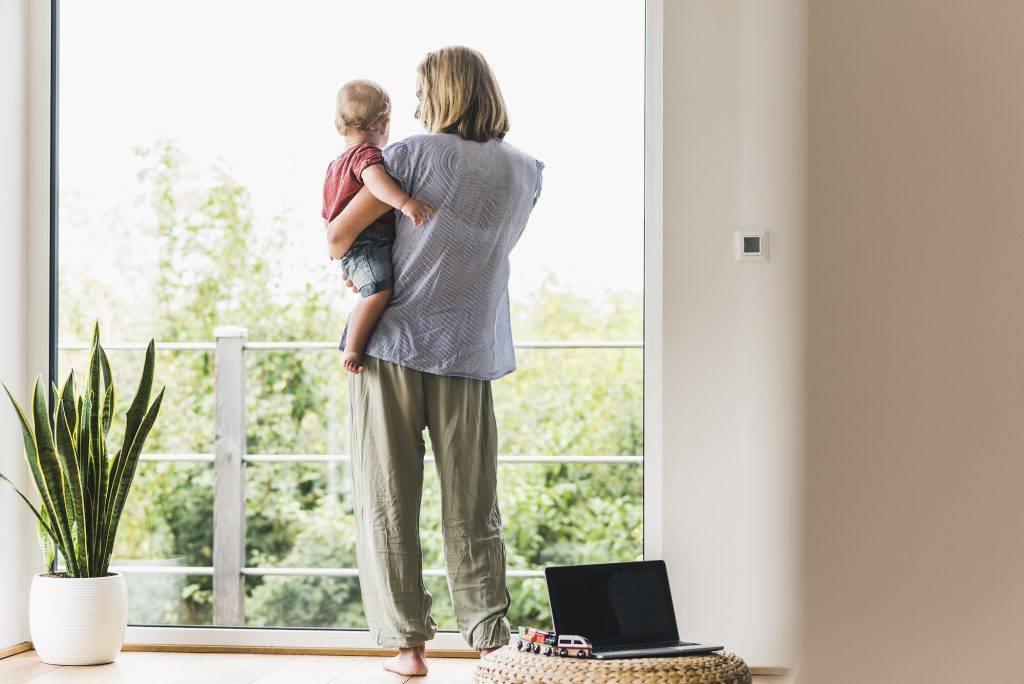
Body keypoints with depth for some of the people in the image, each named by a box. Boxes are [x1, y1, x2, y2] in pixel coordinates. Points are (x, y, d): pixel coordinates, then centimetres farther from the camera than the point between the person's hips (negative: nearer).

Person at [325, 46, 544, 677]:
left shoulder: (415, 154, -5)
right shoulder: (525, 173, 7)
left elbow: (339, 234, -3)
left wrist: (344, 259, 18)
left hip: (392, 345, -3)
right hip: (468, 356, 3)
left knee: (387, 503, 5)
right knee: (472, 510, 9)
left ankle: (407, 642, 6)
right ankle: (490, 639, 8)